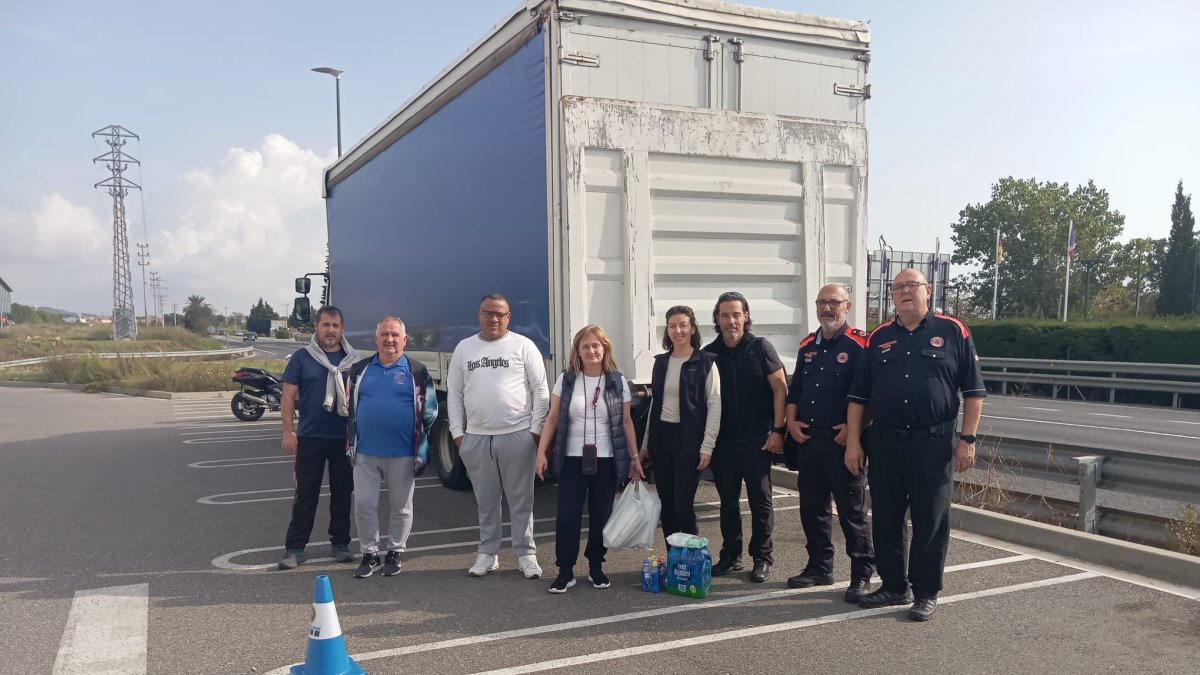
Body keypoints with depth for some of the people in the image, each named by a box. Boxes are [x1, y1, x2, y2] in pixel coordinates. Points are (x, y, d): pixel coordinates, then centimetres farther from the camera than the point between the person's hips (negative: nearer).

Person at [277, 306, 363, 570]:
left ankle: (340, 543, 21)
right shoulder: (302, 357, 1)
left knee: (342, 493, 9)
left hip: (345, 438, 2)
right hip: (310, 437, -1)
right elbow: (288, 396, 0)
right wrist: (288, 431, -8)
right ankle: (295, 548, 9)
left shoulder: (353, 360, 6)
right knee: (306, 494, 2)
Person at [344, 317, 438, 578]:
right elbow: (349, 407, 14)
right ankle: (369, 554, 19)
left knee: (400, 506, 9)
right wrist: (351, 444, 10)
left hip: (402, 454, -2)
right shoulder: (360, 370, 7)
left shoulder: (417, 372, -2)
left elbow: (429, 412, 1)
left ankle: (395, 553, 24)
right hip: (365, 453, 2)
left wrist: (421, 450, 1)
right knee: (364, 504, 5)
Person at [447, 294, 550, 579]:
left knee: (521, 500, 4)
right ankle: (487, 553, 22)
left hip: (517, 435, -2)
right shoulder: (464, 348, 9)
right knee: (486, 501, 11)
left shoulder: (523, 346, 0)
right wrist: (457, 432, 4)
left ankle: (526, 554, 14)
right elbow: (454, 393, 11)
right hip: (476, 438, 3)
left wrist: (536, 429, -4)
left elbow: (541, 391, 0)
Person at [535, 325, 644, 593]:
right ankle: (565, 570, 8)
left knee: (601, 516, 7)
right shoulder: (566, 380, 0)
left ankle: (596, 567, 22)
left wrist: (634, 457, 5)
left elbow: (626, 422, 6)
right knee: (567, 515, -3)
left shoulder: (617, 381, 1)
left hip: (606, 460, 1)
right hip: (572, 459, 0)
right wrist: (542, 452, -4)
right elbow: (552, 419, 3)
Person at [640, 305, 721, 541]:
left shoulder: (705, 362, -5)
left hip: (688, 439, -5)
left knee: (683, 504, -6)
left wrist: (707, 447, -14)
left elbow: (714, 406, -8)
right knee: (666, 503, 8)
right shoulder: (661, 362, 11)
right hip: (661, 436, 5)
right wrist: (646, 443, 14)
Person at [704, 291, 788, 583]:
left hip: (757, 439, -3)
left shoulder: (761, 348, -2)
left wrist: (778, 430, -10)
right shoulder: (709, 354, 5)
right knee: (728, 501, 11)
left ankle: (762, 558, 15)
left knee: (760, 500, 5)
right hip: (723, 441, 3)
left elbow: (780, 389, -4)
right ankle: (730, 556, 22)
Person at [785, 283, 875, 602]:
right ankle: (819, 567, 26)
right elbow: (794, 389, 19)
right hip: (808, 440, 7)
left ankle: (861, 575, 11)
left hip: (843, 441, -6)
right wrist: (791, 420, 6)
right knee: (812, 507, 13)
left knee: (852, 510, 0)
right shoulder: (808, 345, 14)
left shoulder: (860, 345, -7)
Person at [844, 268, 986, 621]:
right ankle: (894, 585, 25)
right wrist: (853, 442, 4)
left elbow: (973, 390, 1)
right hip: (884, 443, 4)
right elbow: (858, 396, 10)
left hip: (933, 445, -3)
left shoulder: (952, 331, 1)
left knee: (931, 521, 4)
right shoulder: (878, 338, 9)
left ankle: (926, 593, 17)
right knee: (885, 519, 10)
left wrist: (967, 439, -5)